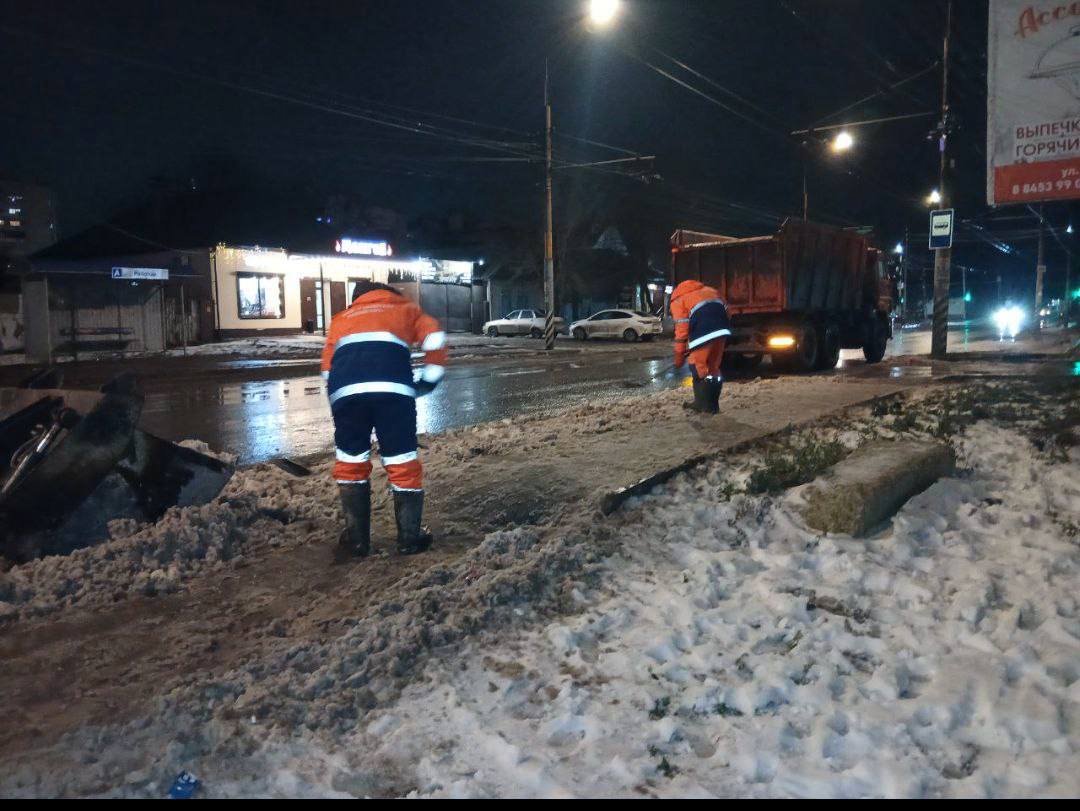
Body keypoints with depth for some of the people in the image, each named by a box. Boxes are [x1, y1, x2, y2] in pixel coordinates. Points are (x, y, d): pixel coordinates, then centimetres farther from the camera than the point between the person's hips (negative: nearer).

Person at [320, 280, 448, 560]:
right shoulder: (404, 308, 32)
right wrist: (429, 381, 20)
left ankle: (356, 539, 20)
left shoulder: (342, 317, 37)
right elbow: (435, 338, 12)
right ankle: (410, 538, 16)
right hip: (392, 385, -2)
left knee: (350, 460, 17)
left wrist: (340, 397, 30)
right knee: (402, 460, 9)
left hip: (344, 388, 2)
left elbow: (327, 366, 24)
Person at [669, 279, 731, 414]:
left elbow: (682, 329, 3)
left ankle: (705, 405, 7)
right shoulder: (706, 290, 33)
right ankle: (713, 404, 23)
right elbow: (725, 307, 26)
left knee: (698, 367, 6)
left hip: (704, 331, -6)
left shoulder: (677, 301, 14)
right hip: (722, 328, 7)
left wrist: (679, 356, 7)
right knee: (713, 367, 17)